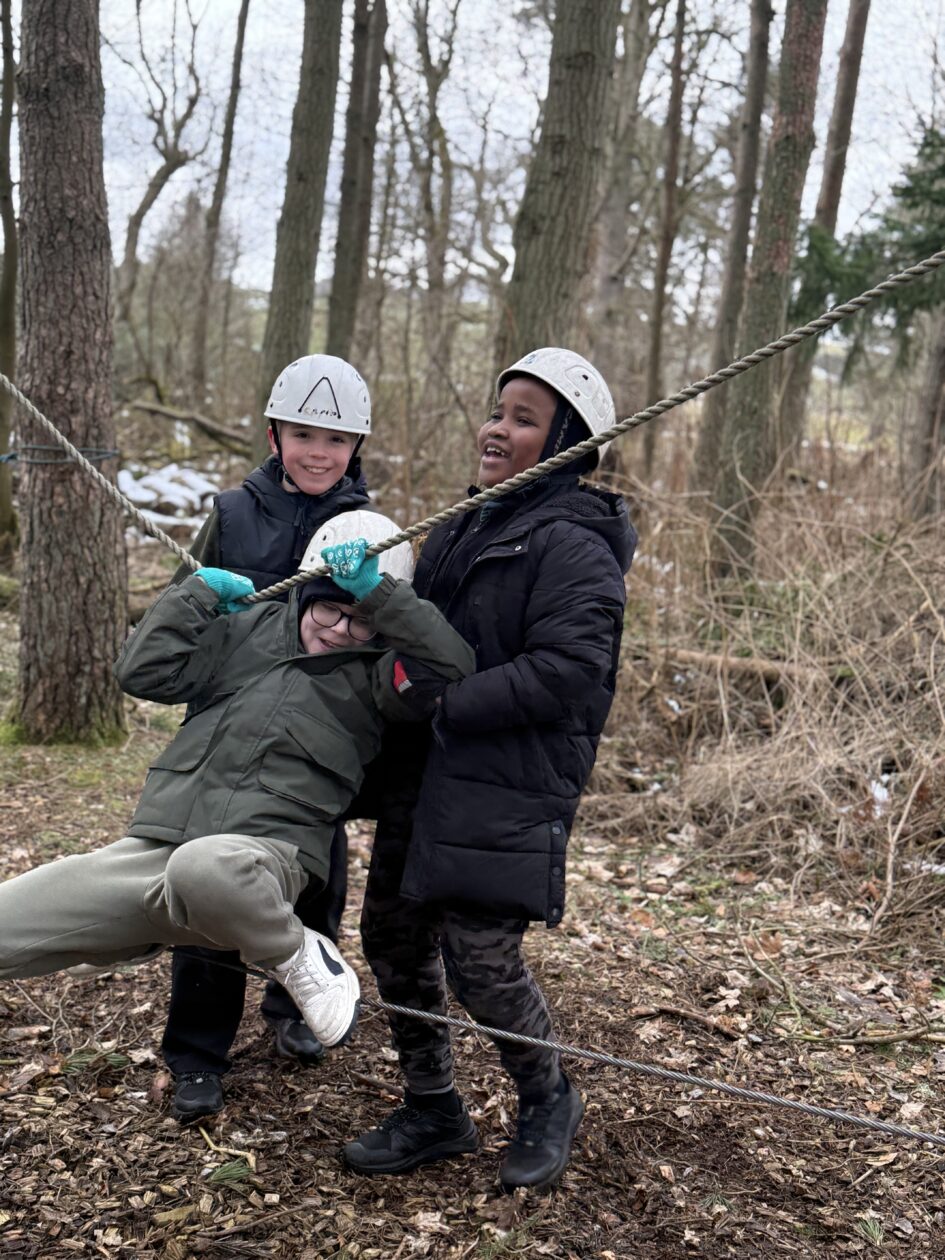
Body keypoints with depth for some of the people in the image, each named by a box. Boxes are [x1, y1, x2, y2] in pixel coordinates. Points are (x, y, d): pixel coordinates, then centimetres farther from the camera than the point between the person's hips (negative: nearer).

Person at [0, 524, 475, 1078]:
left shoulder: (377, 672, 9)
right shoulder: (250, 628, 18)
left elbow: (452, 664, -11)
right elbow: (146, 672, 14)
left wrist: (378, 591, -10)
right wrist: (198, 590, 13)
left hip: (265, 851, -4)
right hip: (151, 848, 4)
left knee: (201, 866, -43)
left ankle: (301, 958, -13)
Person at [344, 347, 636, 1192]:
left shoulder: (573, 549, -14)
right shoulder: (462, 532, 15)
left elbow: (565, 673, -23)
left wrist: (444, 703, -20)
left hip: (509, 790, -9)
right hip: (428, 777, 9)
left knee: (481, 958, -7)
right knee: (394, 937, 13)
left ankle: (547, 1104, 23)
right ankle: (433, 1112, 31)